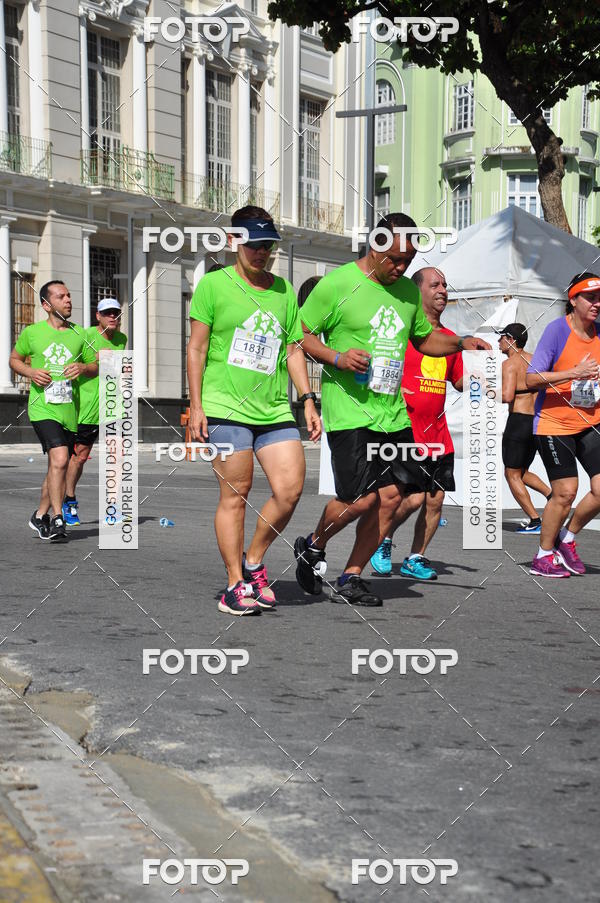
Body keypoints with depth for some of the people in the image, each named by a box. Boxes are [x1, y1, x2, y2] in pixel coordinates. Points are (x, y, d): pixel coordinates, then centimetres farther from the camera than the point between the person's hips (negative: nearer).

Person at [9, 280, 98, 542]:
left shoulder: (78, 334, 9)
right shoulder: (32, 332, 2)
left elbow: (95, 366, 17)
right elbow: (14, 359, 16)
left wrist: (83, 368, -6)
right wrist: (30, 372, -5)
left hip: (68, 409, 4)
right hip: (42, 407, -4)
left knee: (57, 466, 12)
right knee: (59, 459, -22)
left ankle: (40, 515, 30)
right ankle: (57, 519, -15)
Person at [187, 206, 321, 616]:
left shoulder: (284, 290, 15)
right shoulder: (214, 285, 2)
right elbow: (197, 348, 1)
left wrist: (308, 400, 9)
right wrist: (196, 406, -4)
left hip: (275, 410, 4)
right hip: (225, 408, -4)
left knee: (291, 489, -6)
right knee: (235, 495, -3)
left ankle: (253, 562, 16)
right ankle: (235, 585, 7)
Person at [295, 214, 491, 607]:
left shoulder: (409, 291, 13)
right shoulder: (338, 284, -6)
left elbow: (424, 339, 27)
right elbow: (300, 335, -3)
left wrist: (461, 343, 9)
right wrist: (336, 357, -19)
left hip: (393, 413, 7)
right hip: (349, 411, -6)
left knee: (392, 495, 1)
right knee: (360, 498, -12)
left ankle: (351, 577, 15)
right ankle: (313, 546, 18)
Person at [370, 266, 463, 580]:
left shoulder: (450, 338, 15)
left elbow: (459, 382, 22)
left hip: (438, 435, 6)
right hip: (406, 432, -6)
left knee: (436, 498, 4)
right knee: (414, 498, -10)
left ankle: (415, 559, 18)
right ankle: (383, 541, 17)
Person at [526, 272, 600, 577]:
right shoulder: (557, 329, -13)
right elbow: (531, 379, -19)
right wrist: (574, 373, -27)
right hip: (555, 424, -6)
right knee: (566, 492, -8)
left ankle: (566, 539, 19)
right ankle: (544, 555, 11)